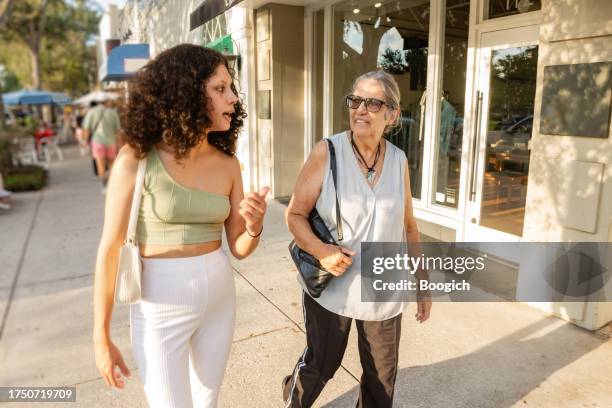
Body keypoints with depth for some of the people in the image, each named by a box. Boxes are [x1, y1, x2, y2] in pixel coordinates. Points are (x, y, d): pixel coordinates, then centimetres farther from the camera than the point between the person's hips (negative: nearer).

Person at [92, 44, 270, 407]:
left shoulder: (227, 163, -2)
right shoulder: (137, 158, -14)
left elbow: (239, 247, 2)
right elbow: (110, 249, -10)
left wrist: (255, 226, -21)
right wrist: (101, 337, -6)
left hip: (220, 295, 4)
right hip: (161, 304, -4)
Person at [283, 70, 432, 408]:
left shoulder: (398, 160, -1)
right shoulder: (326, 152, -11)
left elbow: (409, 226, 8)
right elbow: (294, 214, -7)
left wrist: (423, 283, 10)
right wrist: (320, 251, -25)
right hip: (331, 287, -2)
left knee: (382, 376, 16)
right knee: (320, 366, 14)